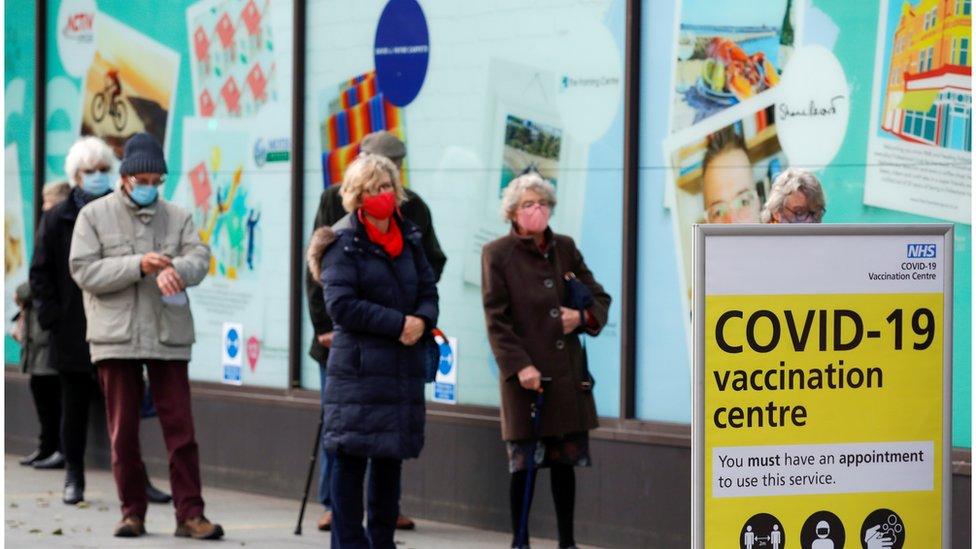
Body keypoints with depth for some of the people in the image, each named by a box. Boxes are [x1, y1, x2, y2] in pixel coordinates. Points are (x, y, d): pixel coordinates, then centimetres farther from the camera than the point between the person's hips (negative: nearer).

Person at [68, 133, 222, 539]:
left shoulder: (177, 217, 10)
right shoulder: (94, 216, 5)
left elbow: (199, 256, -4)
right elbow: (84, 271, -5)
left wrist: (175, 270, -27)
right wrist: (138, 266, -16)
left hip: (169, 337, 1)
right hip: (115, 338, -1)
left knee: (180, 427, -3)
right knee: (123, 430, 4)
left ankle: (189, 514, -2)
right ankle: (132, 512, 13)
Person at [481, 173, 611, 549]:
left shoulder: (565, 248, 11)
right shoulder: (497, 254, -3)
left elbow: (600, 297, 16)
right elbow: (496, 319, -7)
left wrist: (583, 317, -6)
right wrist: (518, 365, -15)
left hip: (568, 372, 4)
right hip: (526, 374, -4)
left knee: (566, 460, 8)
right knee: (524, 462, -2)